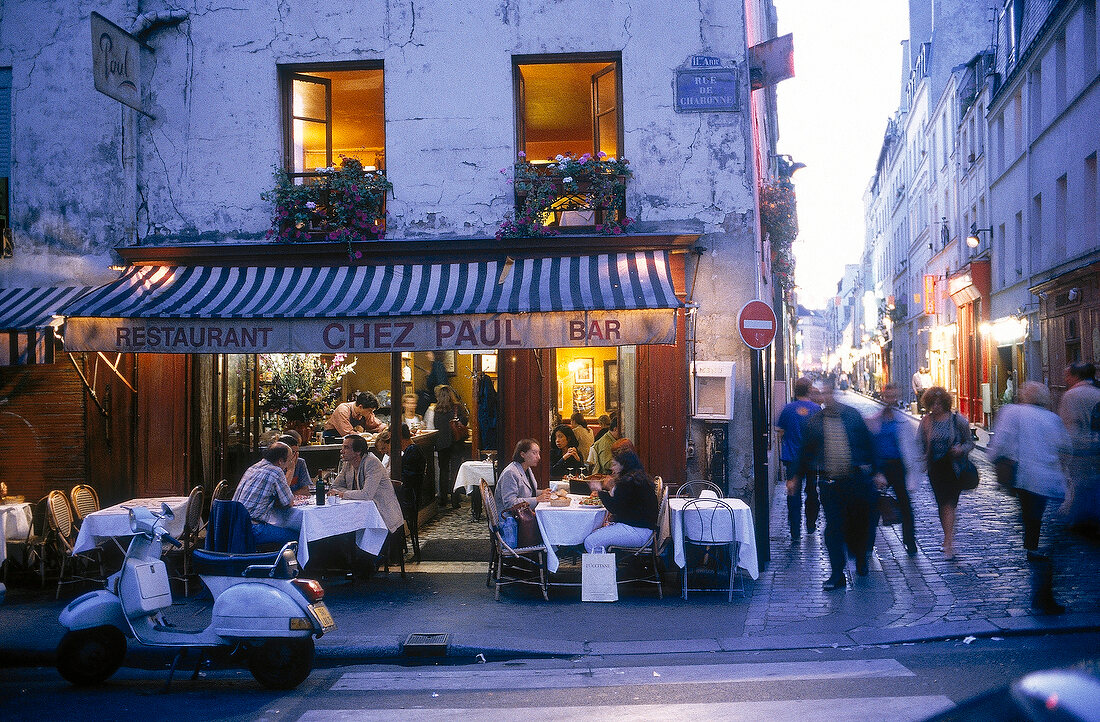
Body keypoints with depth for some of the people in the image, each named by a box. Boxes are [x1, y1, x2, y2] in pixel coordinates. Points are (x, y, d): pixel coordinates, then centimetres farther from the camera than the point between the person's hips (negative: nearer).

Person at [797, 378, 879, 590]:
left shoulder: (853, 415, 3)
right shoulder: (814, 422, 4)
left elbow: (868, 443, 8)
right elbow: (806, 452, 12)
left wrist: (872, 470, 5)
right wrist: (799, 476, 12)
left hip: (856, 479, 0)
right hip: (829, 482, 0)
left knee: (859, 524, 10)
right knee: (833, 529, -2)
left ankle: (861, 559, 38)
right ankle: (837, 574, 4)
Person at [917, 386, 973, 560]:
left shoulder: (957, 420, -3)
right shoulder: (926, 422, 4)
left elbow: (970, 443, 4)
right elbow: (920, 445, 6)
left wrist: (961, 449, -17)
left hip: (953, 467, -3)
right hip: (935, 468, 3)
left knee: (949, 504, -11)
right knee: (941, 505, 9)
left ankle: (948, 544, -12)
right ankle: (949, 538, 28)